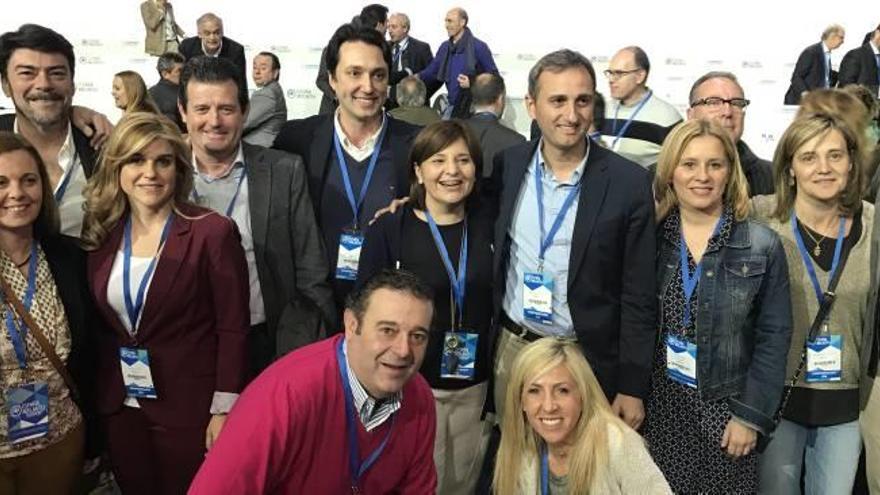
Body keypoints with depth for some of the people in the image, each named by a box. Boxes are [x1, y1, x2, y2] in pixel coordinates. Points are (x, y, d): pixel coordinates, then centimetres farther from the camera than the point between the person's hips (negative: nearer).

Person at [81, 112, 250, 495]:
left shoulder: (212, 232, -14)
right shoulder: (100, 233, 2)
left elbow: (232, 328, -13)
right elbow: (99, 325, 9)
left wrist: (224, 411, -14)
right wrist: (95, 398, 9)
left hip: (190, 408, -5)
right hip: (118, 408, 5)